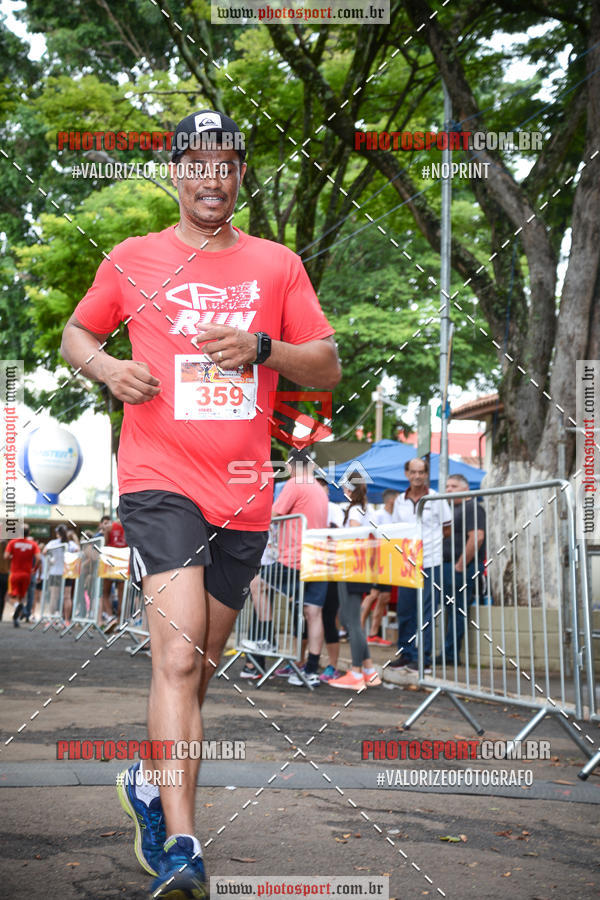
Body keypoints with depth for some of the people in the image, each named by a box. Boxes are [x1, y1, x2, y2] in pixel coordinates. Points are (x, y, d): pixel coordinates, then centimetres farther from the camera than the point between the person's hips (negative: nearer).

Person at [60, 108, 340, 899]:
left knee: (197, 669, 13)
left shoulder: (277, 265, 10)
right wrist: (107, 367, -3)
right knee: (177, 660, -19)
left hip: (244, 493, 3)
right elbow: (76, 334, 20)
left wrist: (262, 347, -10)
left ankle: (150, 785, 37)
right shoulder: (132, 261, 7)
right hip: (159, 479, -3)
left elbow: (328, 369, 10)